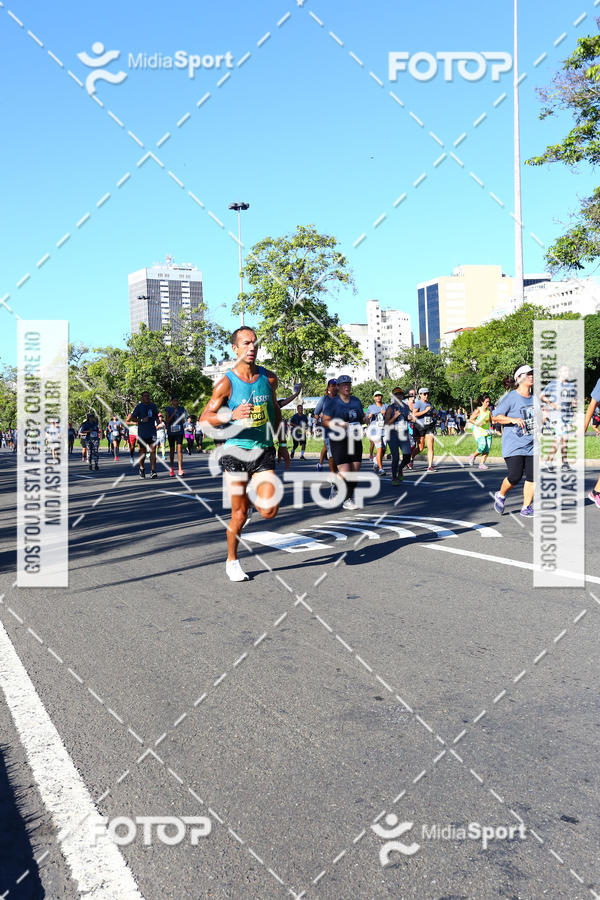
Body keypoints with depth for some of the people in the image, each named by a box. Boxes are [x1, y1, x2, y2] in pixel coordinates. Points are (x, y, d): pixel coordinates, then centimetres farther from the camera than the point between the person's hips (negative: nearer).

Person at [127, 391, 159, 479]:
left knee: (153, 451, -10)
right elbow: (132, 418, -3)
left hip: (152, 432, 2)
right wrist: (141, 420, -15)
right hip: (142, 433, -2)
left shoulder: (153, 405, 10)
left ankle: (153, 471, -11)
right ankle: (142, 469, 29)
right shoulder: (139, 406, -2)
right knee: (143, 451, 9)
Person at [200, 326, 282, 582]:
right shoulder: (226, 383, -8)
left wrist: (274, 437, 22)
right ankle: (232, 561, 23)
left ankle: (251, 495, 25)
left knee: (269, 511, -10)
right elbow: (204, 418, -7)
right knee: (239, 514, 2)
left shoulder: (269, 378, 4)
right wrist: (231, 415, -23)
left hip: (264, 450, 3)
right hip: (236, 450, -3)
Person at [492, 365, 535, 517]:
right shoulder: (510, 397, -7)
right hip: (513, 446, -6)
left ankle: (526, 507, 10)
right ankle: (501, 495, 17)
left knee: (532, 477, -1)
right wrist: (513, 419, -24)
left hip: (531, 446, 6)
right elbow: (496, 417, -11)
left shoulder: (534, 399, 14)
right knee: (515, 477, -13)